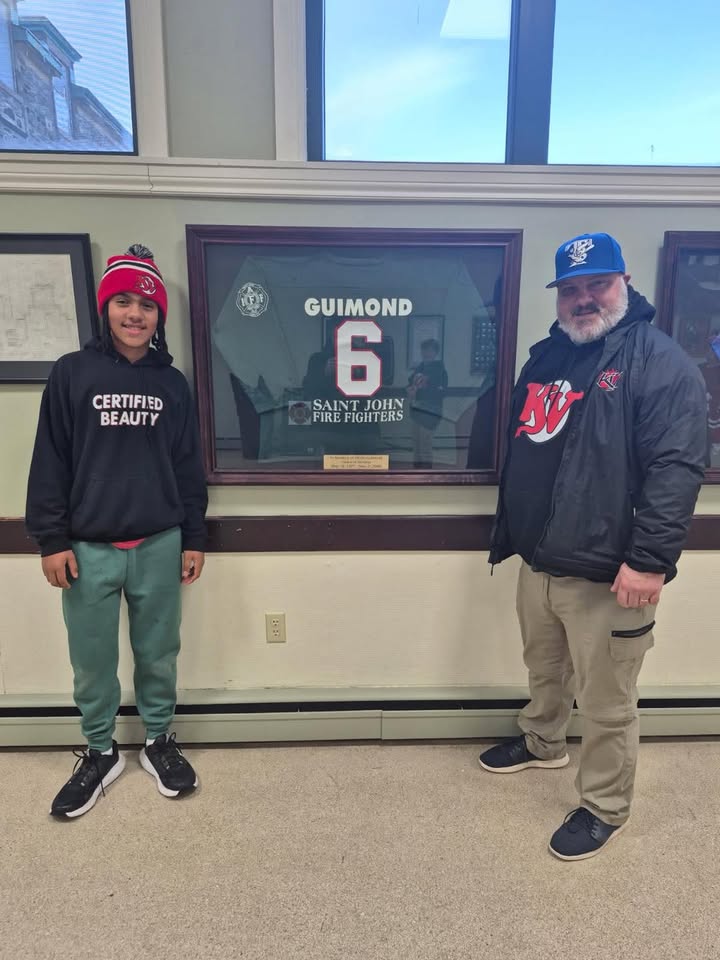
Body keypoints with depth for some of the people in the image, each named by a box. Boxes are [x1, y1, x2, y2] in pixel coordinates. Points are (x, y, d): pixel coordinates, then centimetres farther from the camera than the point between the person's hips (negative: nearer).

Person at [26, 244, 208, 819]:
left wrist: (194, 538, 5)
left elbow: (188, 465, 7)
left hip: (159, 545, 1)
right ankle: (101, 752, 32)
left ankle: (160, 740, 33)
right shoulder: (72, 373, -1)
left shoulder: (172, 382, 5)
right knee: (92, 661, 11)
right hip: (89, 547, -1)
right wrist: (52, 539, -5)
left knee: (159, 652, 13)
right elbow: (50, 462, -1)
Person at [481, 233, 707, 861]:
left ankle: (605, 808, 32)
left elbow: (676, 468, -19)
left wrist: (650, 560, -24)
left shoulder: (661, 363, -12)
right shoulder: (546, 357, 11)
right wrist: (507, 532, 18)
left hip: (607, 574, -7)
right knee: (544, 671, 27)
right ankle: (542, 744, 53)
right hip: (538, 563, 7)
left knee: (607, 704, 10)